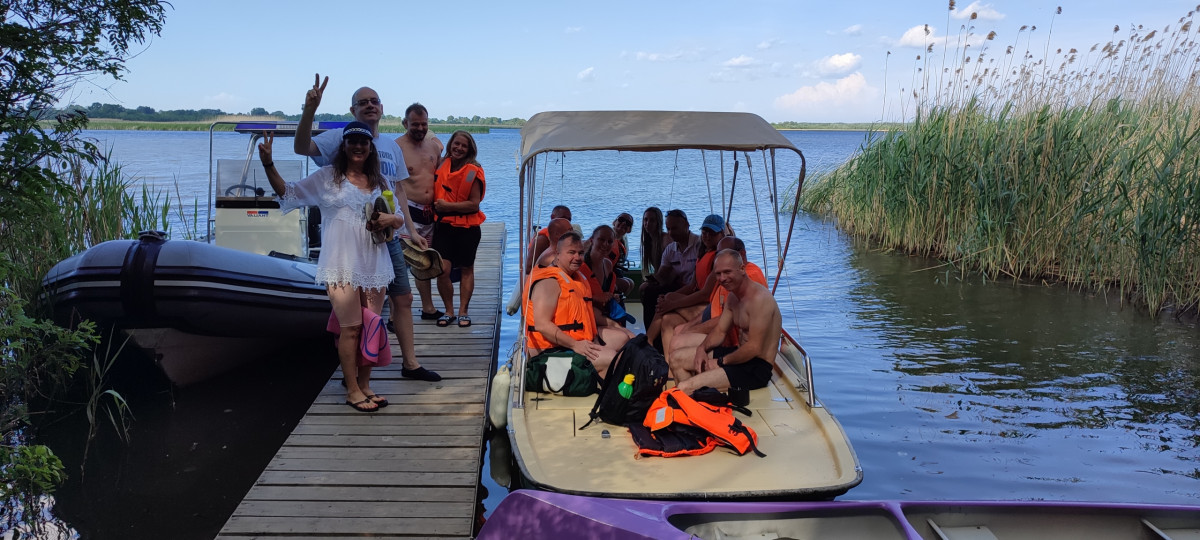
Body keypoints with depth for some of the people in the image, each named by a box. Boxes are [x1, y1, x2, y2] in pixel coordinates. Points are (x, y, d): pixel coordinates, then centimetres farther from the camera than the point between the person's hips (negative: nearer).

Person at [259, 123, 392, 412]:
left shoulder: (380, 182, 13)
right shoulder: (327, 177, 3)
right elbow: (289, 193, 3)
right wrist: (268, 164, -10)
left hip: (374, 265, 4)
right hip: (342, 266, -4)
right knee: (351, 328, -3)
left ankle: (364, 385, 20)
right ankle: (352, 390, 8)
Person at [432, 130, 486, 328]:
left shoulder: (472, 172, -7)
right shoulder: (441, 166, 7)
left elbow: (474, 203, -13)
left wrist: (448, 206, -17)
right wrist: (434, 205, 4)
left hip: (467, 226, -3)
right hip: (443, 225, 3)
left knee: (466, 269, 8)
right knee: (442, 270, -8)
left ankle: (463, 311, 18)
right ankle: (449, 311, 7)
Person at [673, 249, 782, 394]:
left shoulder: (759, 298, -21)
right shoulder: (732, 297, 11)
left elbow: (754, 348, -25)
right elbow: (720, 330, 18)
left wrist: (721, 362, -16)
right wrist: (702, 348, -2)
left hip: (757, 368, -10)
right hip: (739, 355, 10)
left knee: (684, 388, -24)